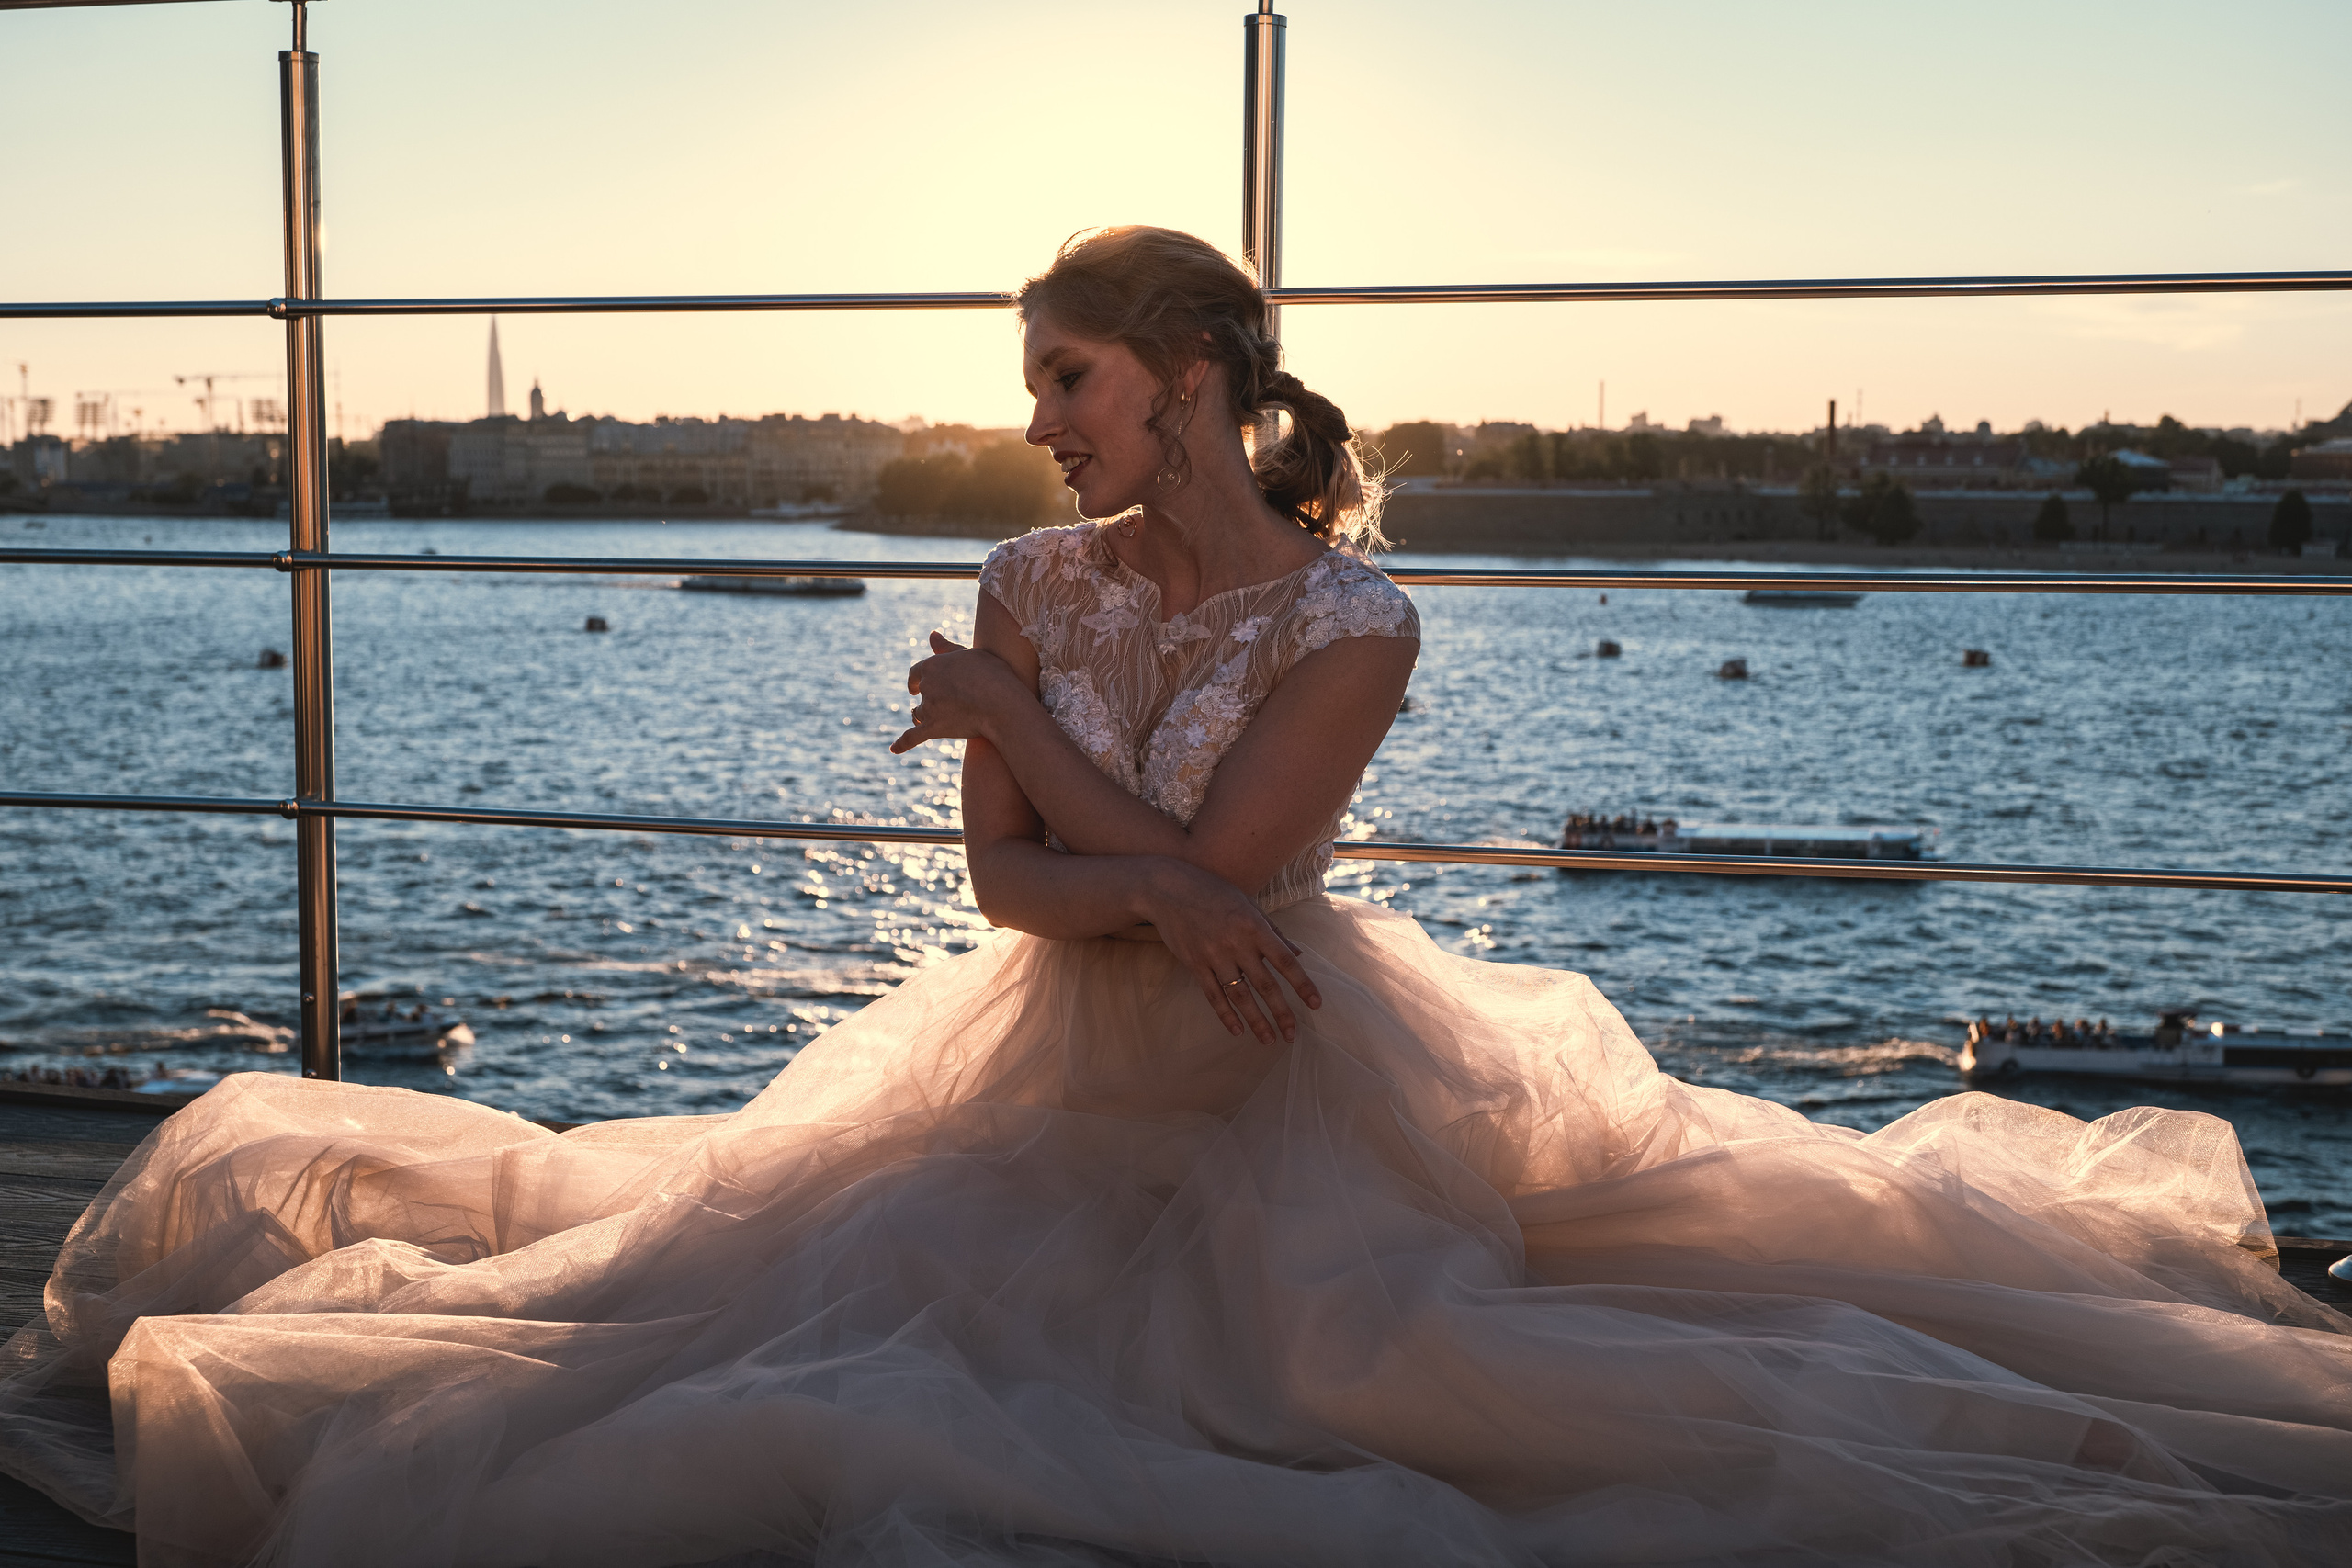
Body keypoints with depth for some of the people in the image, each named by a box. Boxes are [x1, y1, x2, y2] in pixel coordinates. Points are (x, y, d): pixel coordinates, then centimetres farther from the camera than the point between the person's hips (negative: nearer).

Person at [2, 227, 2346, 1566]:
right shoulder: (1035, 580, -2)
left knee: (1388, 1332, -22)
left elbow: (1211, 860, -21)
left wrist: (1009, 713, -11)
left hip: (1291, 1073, -4)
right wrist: (1168, 891, -25)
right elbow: (1004, 875, -5)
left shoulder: (1351, 618, -16)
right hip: (1059, 1064, 4)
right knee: (833, 1288, -6)